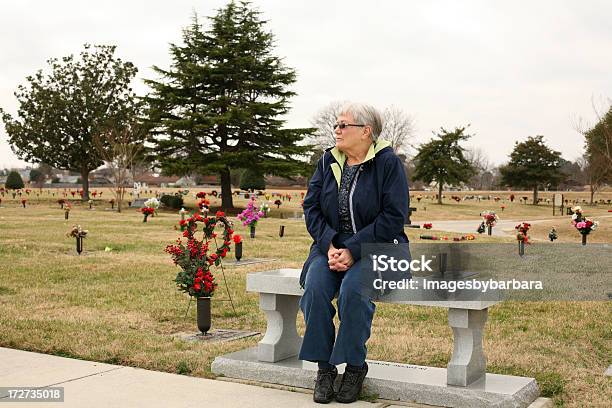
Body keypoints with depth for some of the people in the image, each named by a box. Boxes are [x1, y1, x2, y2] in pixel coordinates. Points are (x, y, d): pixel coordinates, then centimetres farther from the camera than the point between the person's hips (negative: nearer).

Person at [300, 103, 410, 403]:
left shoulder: (388, 162, -5)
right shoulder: (328, 161, 10)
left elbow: (393, 217, -12)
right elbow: (311, 207, 6)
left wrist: (353, 250, -19)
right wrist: (330, 246, -12)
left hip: (375, 247, -4)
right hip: (332, 245, 4)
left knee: (353, 287, -32)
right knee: (315, 285, -25)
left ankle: (355, 365, -12)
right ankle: (323, 366, -12)